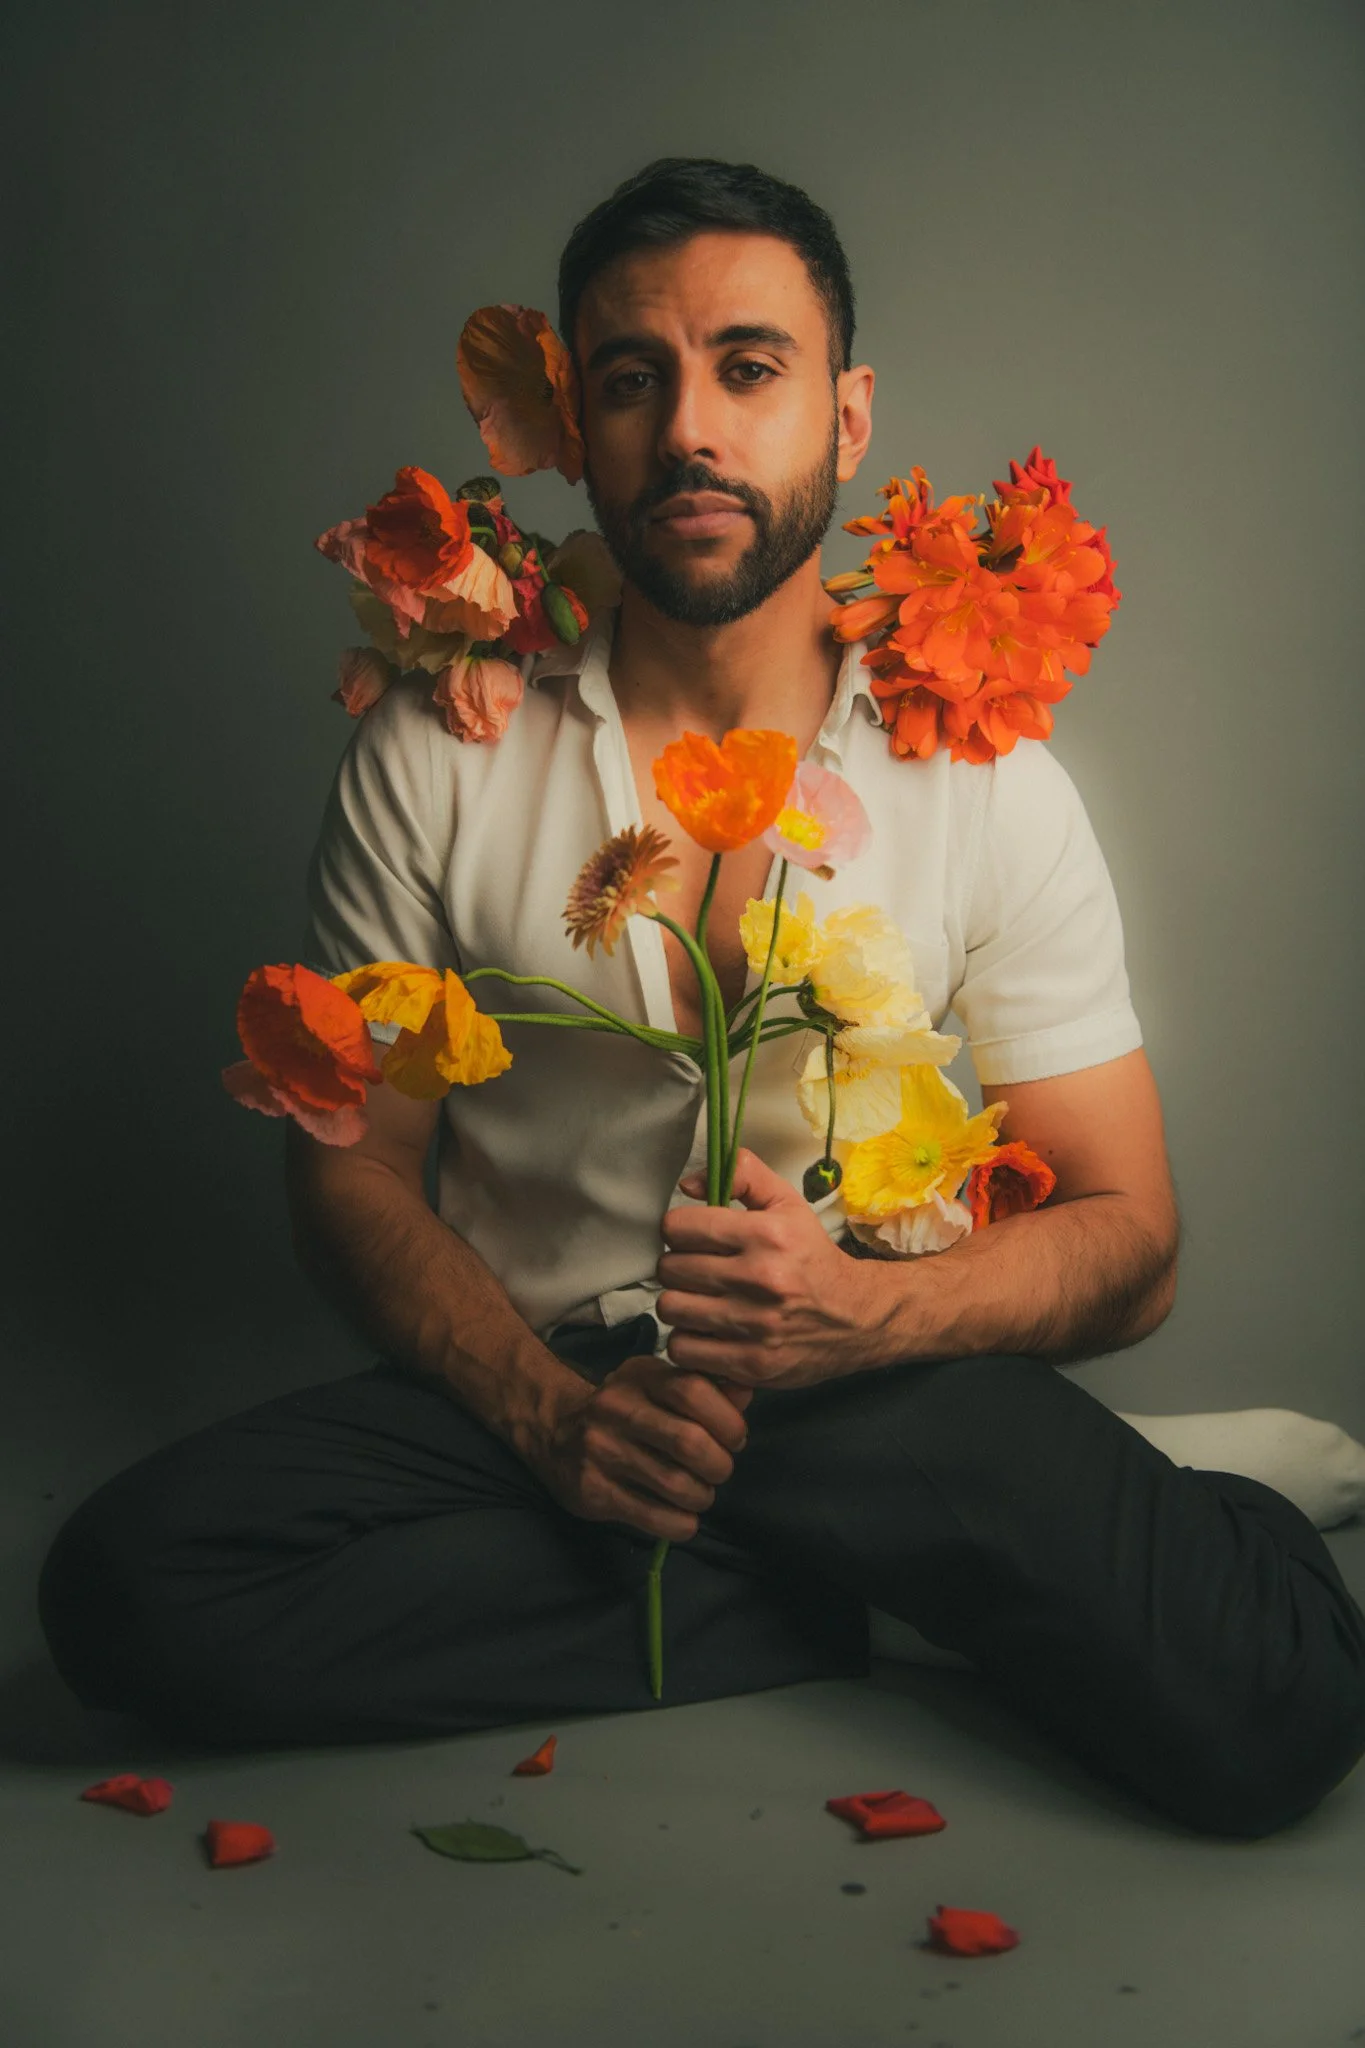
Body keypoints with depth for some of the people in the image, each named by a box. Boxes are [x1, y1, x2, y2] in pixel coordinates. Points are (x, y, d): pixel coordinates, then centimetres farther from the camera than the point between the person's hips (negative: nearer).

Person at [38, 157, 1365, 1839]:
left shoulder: (991, 785, -2)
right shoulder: (435, 756, -2)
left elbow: (1127, 1242, 1)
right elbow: (353, 1175, 2)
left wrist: (864, 1309, -21)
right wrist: (554, 1410, -17)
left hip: (871, 1388, -1)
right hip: (525, 1379, 2)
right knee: (128, 1584, -25)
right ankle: (815, 1610, -11)